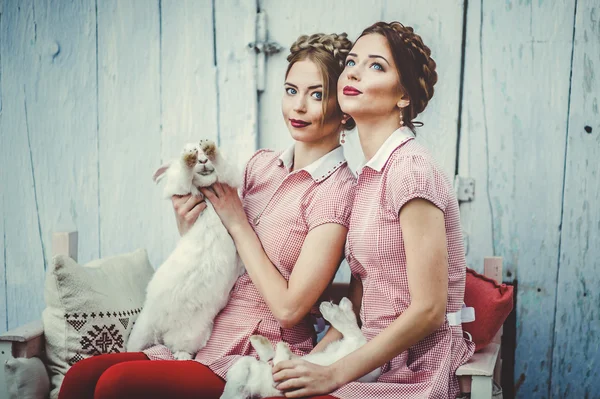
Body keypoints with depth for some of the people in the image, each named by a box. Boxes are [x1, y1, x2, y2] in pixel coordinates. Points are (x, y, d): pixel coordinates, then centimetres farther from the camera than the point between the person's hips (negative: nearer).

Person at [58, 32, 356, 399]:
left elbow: (289, 307, -16)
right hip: (209, 344, 6)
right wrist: (188, 229, -4)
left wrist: (237, 222, -10)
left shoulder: (337, 189, -11)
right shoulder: (261, 164, 9)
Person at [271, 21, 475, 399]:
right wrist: (312, 360, -2)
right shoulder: (369, 175, 9)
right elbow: (359, 298, 10)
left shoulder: (410, 168, -17)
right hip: (378, 360, 7)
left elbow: (429, 310, -19)